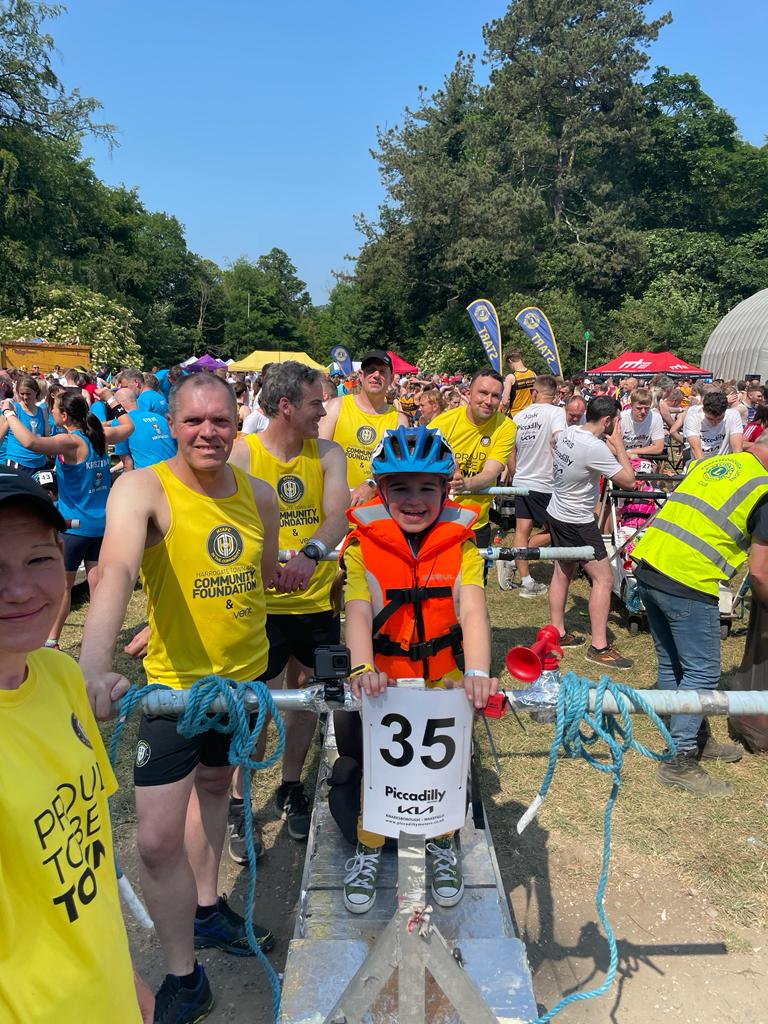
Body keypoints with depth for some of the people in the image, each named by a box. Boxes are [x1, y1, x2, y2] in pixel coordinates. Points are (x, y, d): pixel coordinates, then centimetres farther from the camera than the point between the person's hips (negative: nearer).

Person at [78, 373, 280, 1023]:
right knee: (158, 838, -4)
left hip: (246, 674, 5)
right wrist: (94, 665, -52)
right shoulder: (143, 489, -20)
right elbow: (116, 570, -38)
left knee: (214, 783, 24)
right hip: (175, 683, -4)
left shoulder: (260, 496, -6)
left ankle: (207, 908, 49)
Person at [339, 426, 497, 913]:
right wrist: (362, 669, -44)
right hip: (382, 679, 0)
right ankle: (368, 851, 24)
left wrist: (478, 674, -41)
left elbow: (473, 611, -24)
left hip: (443, 676, 1)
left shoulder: (461, 546, -10)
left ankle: (443, 846, 28)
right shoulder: (363, 545, -12)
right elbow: (358, 612, -25)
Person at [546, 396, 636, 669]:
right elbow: (628, 480, -19)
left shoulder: (567, 432, -1)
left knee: (562, 572, 18)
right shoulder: (596, 448, -27)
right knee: (604, 579, -3)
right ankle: (599, 647, 0)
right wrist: (618, 445, -11)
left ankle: (558, 633, 28)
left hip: (556, 512, 9)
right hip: (577, 522, -9)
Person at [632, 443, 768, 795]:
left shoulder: (708, 462, 16)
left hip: (647, 567, 8)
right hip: (687, 584, -8)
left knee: (672, 665, 18)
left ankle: (697, 738, 36)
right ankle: (680, 761, 11)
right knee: (702, 673, 6)